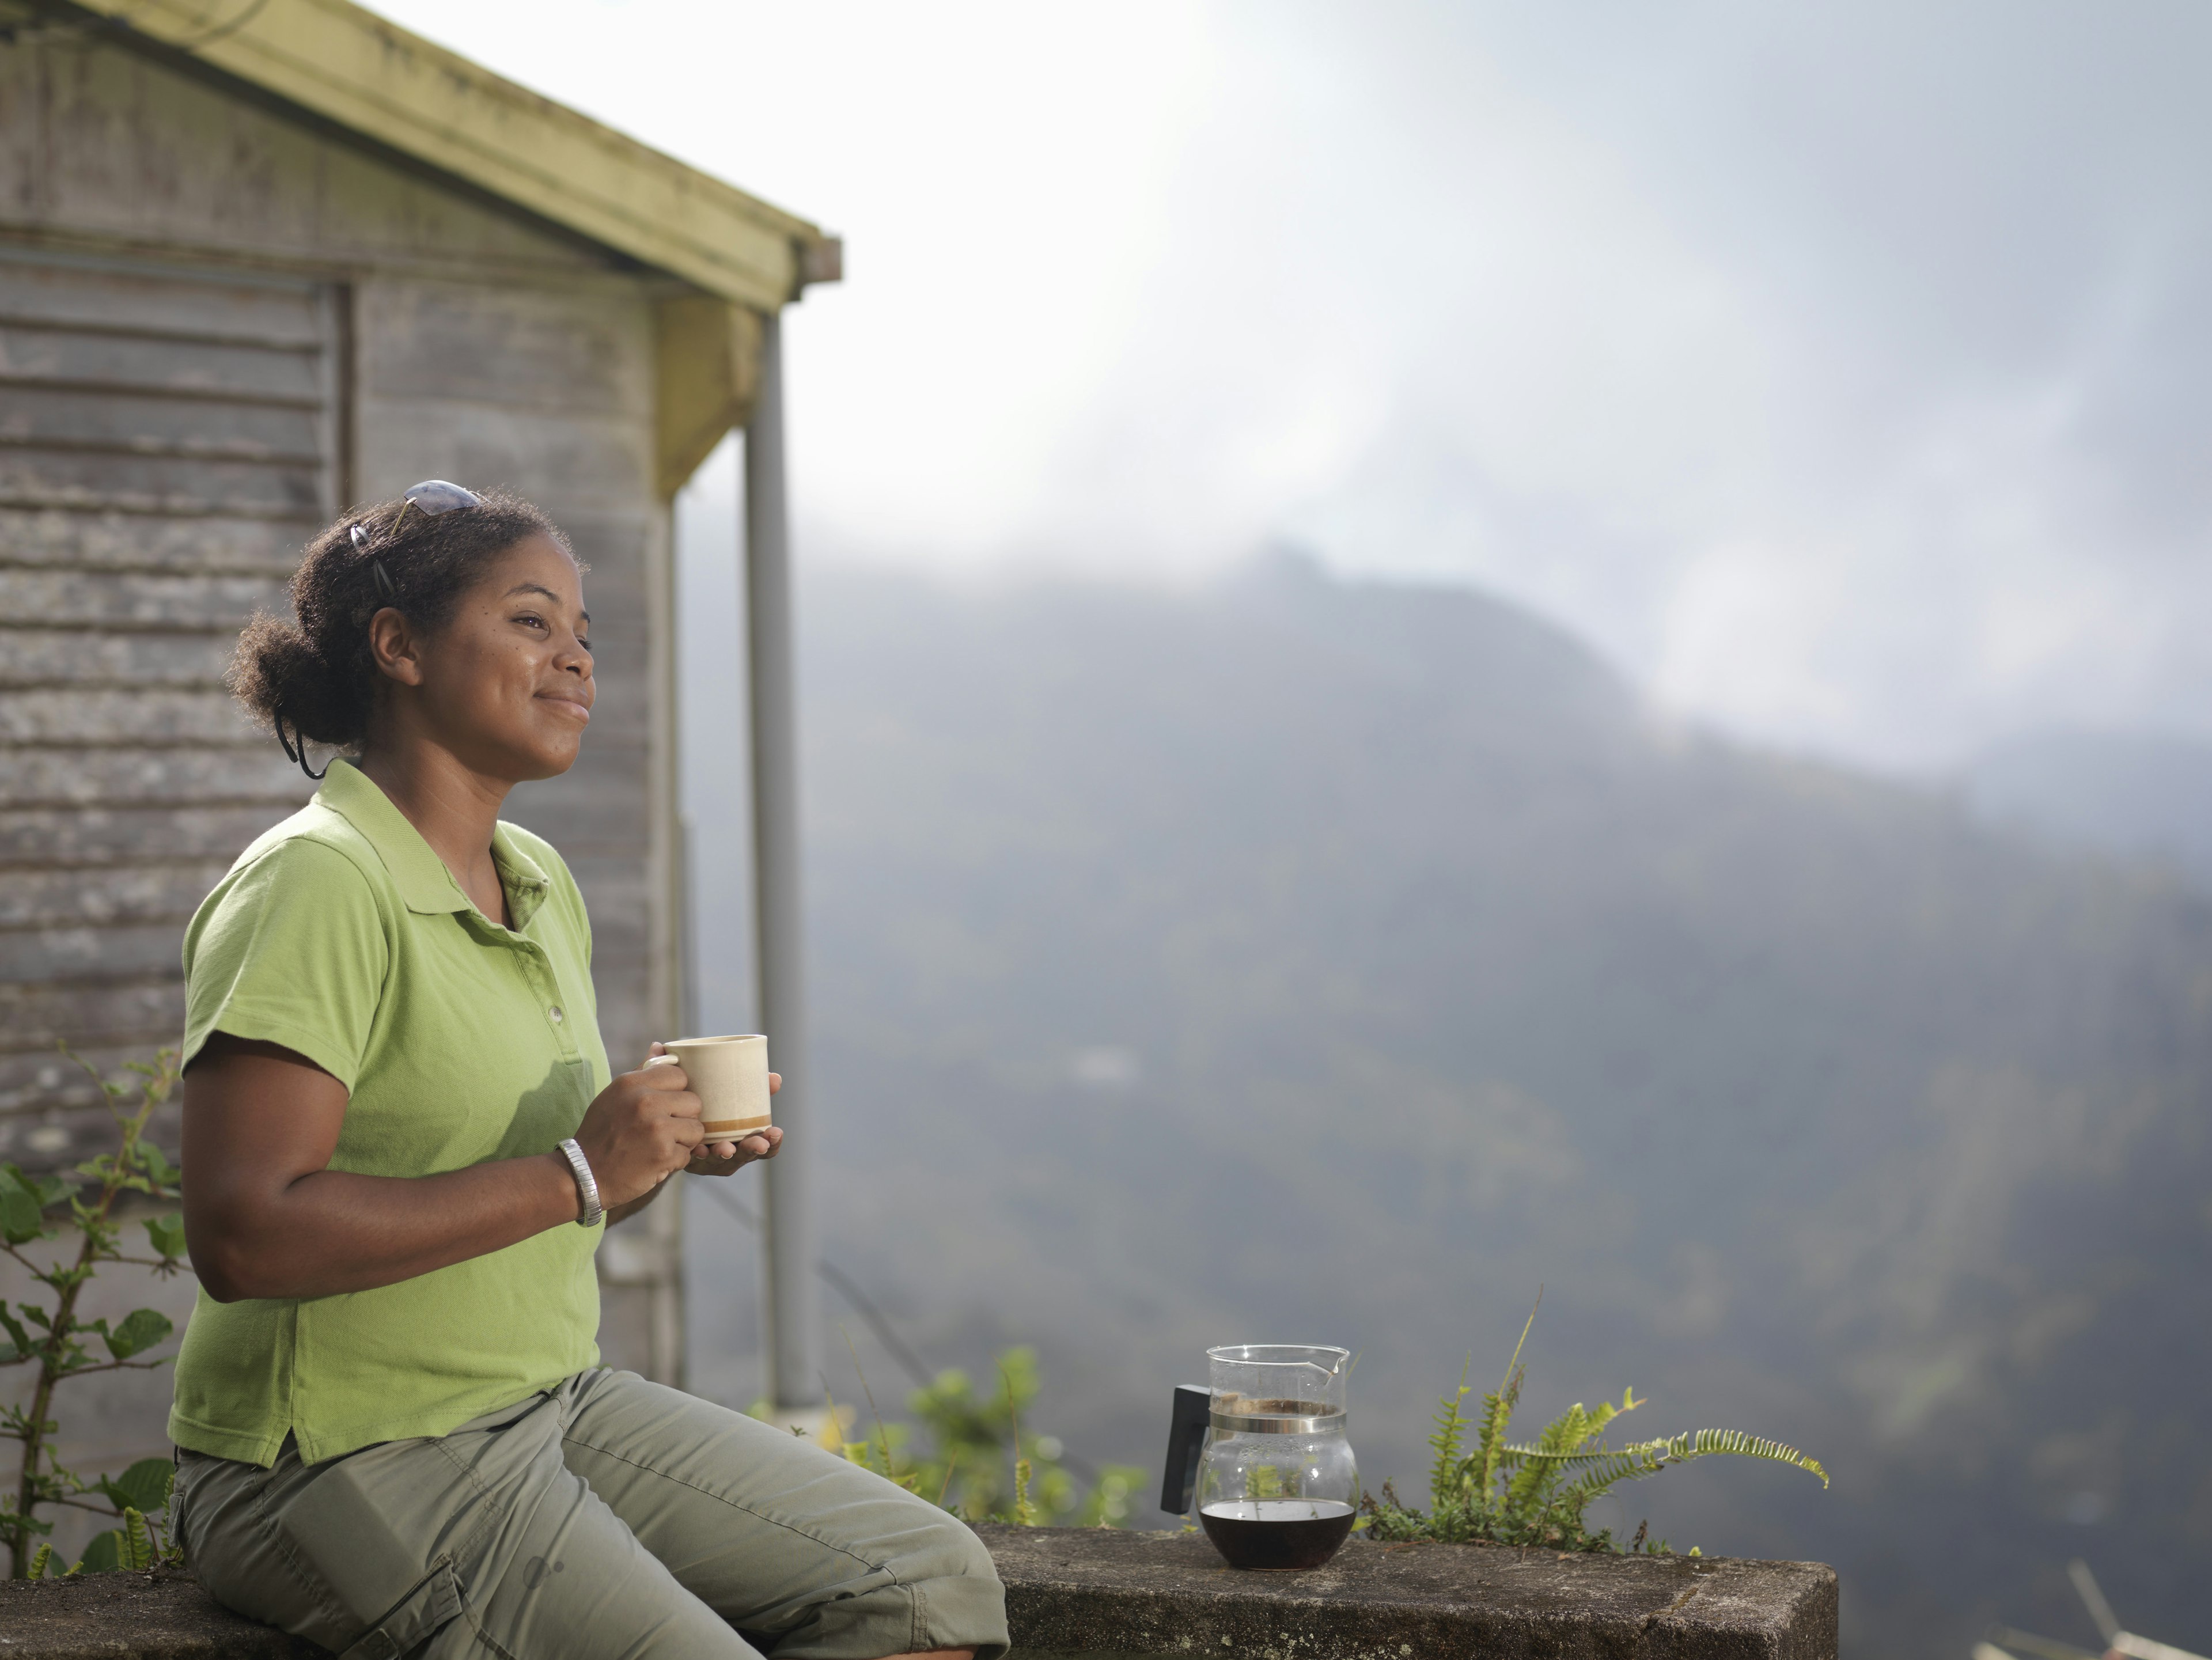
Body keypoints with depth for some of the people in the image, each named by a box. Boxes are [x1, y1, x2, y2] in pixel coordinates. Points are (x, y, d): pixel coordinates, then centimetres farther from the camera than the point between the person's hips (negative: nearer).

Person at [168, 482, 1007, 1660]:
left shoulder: (541, 883, 12)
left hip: (560, 1403, 9)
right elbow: (240, 1234, -26)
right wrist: (571, 1174, -24)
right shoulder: (312, 885, -16)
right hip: (348, 1461, -8)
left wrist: (663, 1146, 0)